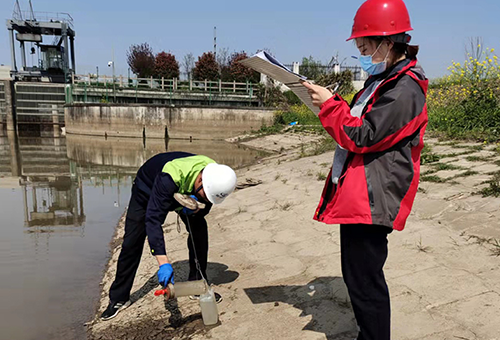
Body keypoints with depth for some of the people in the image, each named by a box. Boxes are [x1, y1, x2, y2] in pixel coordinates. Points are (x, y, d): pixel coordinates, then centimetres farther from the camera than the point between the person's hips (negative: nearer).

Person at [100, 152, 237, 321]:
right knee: (132, 242, -7)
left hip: (184, 193, 4)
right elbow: (153, 218, -49)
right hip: (147, 189, -4)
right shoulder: (170, 178, -47)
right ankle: (119, 298, 10)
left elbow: (204, 210, -12)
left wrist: (195, 209, -38)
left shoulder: (215, 175, -29)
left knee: (199, 228, -11)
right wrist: (163, 262, -55)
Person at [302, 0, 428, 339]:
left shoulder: (404, 90, -16)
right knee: (360, 276, 20)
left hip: (372, 198, -11)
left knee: (364, 280, -1)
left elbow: (362, 136, -20)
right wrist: (331, 104, 11)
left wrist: (329, 104, -12)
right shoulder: (383, 80, 16)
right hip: (358, 193, 11)